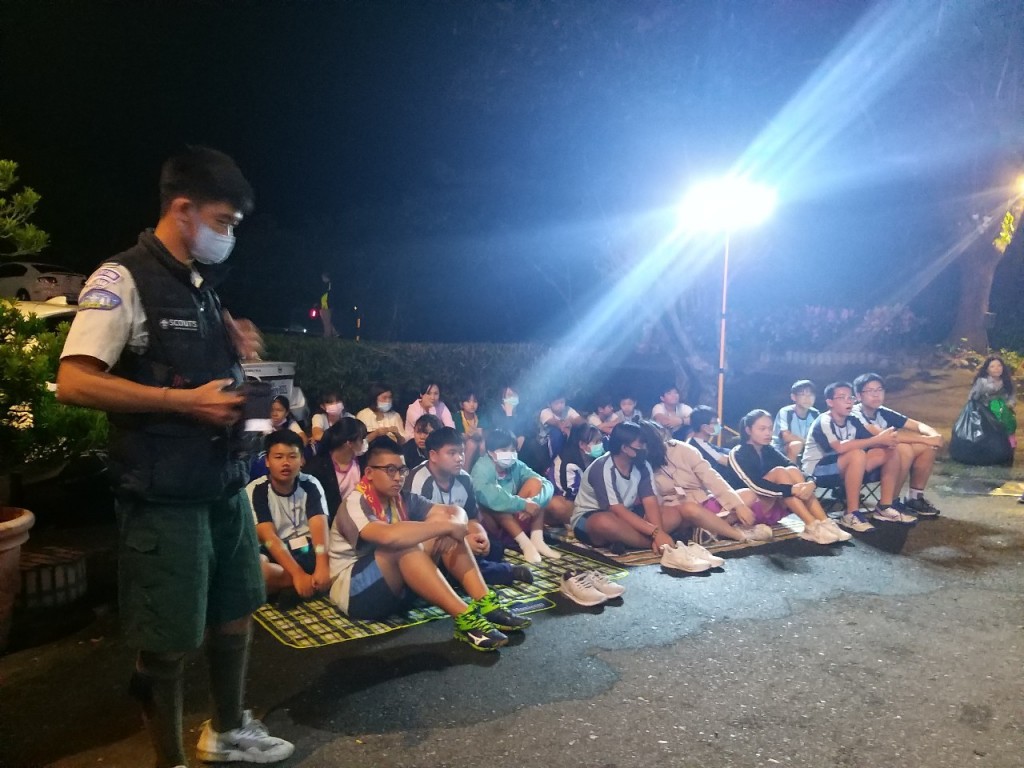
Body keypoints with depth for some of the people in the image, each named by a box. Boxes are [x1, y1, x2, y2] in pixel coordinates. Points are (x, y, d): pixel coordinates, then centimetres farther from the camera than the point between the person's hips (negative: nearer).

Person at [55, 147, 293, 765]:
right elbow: (74, 383, -20)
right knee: (169, 642, 6)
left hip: (225, 481, 8)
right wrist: (188, 401, -22)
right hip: (165, 495, -8)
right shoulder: (123, 280, -12)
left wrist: (236, 352, 3)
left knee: (235, 613, 19)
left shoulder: (204, 284, 13)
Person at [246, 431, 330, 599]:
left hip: (308, 552, 2)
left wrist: (322, 567, -32)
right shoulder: (255, 490, -8)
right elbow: (269, 537, -17)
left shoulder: (310, 485, -1)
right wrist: (298, 573, -30)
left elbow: (319, 526, -14)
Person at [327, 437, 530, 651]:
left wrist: (455, 525, -24)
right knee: (404, 546, -34)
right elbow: (389, 535, -39)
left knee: (445, 535, -10)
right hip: (355, 592, -7)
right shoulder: (355, 504, -18)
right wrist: (445, 526, -32)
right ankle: (465, 618, -38)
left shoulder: (402, 500, 5)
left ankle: (485, 603, -23)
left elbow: (456, 512, 1)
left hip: (399, 586, 7)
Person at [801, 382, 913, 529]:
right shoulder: (823, 422, -21)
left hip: (845, 468, 8)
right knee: (857, 454, -34)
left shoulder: (852, 421, 2)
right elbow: (840, 447, -37)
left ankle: (884, 507, 1)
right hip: (816, 472, -8)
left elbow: (871, 441, -4)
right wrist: (878, 439, -35)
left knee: (892, 451, -2)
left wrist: (887, 440, -28)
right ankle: (851, 514, -28)